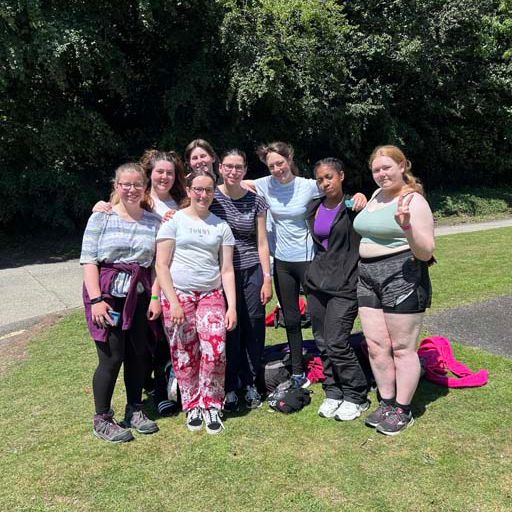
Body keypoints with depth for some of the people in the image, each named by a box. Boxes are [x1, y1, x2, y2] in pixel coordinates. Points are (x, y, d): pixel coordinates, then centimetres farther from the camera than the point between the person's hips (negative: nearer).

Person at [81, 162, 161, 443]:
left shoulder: (154, 222, 6)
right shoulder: (101, 217, -2)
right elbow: (88, 260, -6)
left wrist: (155, 297, -3)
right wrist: (96, 299, -14)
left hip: (139, 296, 3)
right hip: (107, 294, -3)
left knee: (139, 354, 9)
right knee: (112, 357, -2)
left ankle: (134, 409, 29)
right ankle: (101, 419, 16)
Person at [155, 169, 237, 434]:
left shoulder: (220, 226, 11)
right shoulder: (174, 220, 2)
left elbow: (227, 270, 8)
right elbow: (161, 266, -3)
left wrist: (232, 306, -1)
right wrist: (173, 302, -10)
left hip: (211, 295, 2)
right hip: (178, 294, -2)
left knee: (215, 349, -13)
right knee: (184, 354, 1)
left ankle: (210, 405, 8)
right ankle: (192, 406, 22)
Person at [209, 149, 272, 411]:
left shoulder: (256, 200, 6)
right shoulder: (211, 197, 1)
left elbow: (262, 242, 7)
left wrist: (267, 278, 3)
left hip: (252, 271, 2)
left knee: (253, 328, 5)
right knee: (228, 330, 0)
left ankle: (250, 384, 23)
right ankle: (229, 388, 17)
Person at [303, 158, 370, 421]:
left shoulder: (354, 207, -5)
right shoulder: (313, 208, 11)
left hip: (344, 285, -6)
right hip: (316, 282, 6)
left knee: (336, 343, -8)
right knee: (322, 343, 9)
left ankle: (356, 397, 10)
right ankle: (333, 393, 23)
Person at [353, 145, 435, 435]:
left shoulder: (414, 201, -9)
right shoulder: (376, 196, 14)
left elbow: (426, 253, -14)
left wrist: (407, 226, -28)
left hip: (403, 277, -7)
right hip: (368, 277, 7)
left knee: (402, 348, 2)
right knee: (376, 345, 9)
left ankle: (403, 411, 16)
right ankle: (386, 403, 24)